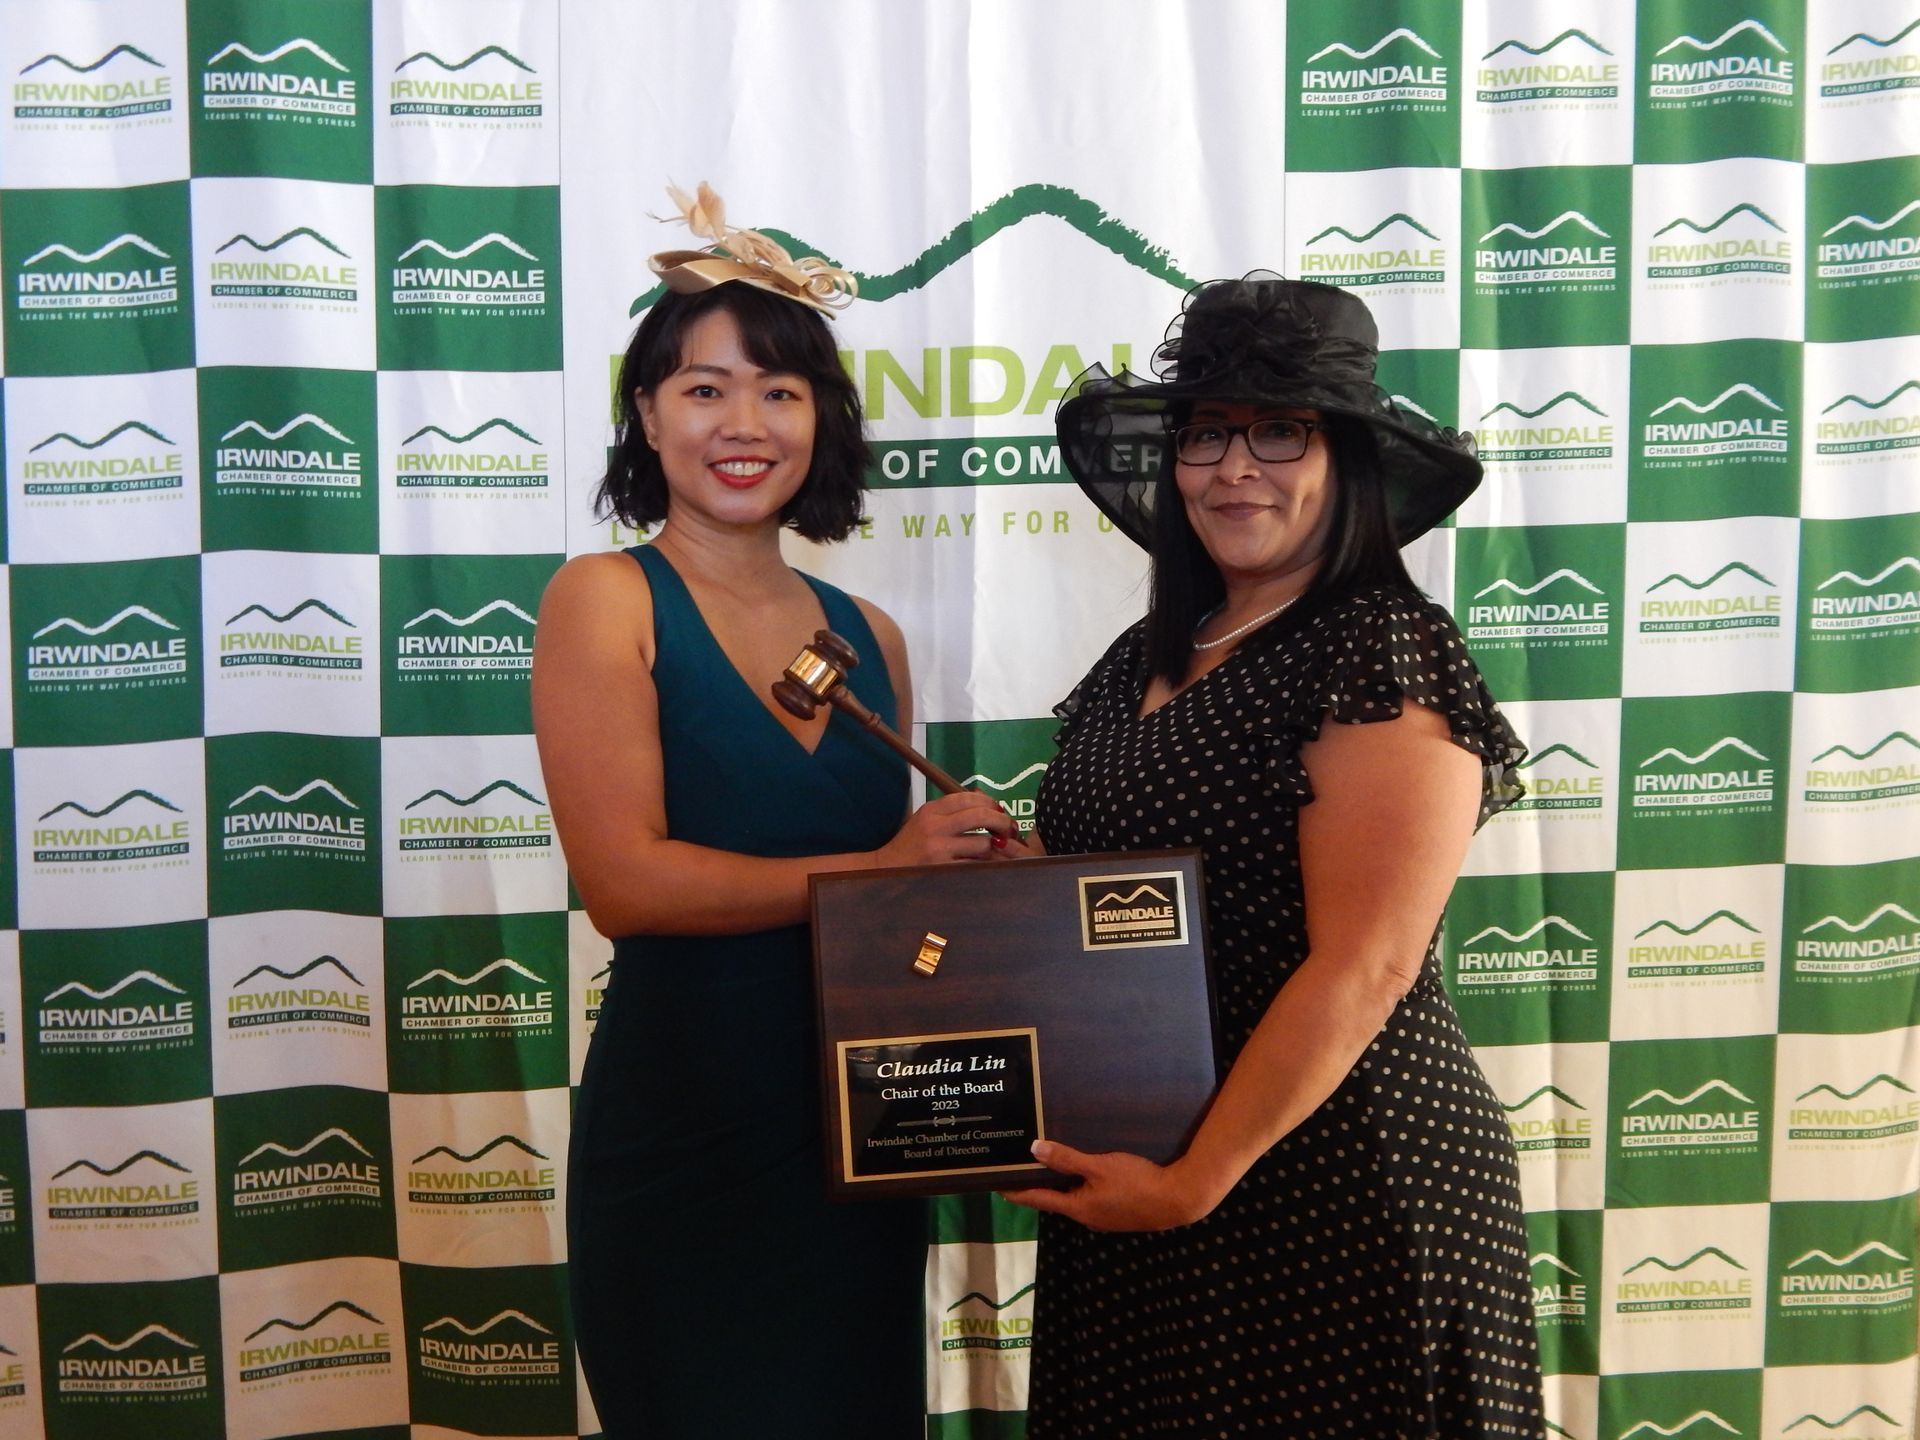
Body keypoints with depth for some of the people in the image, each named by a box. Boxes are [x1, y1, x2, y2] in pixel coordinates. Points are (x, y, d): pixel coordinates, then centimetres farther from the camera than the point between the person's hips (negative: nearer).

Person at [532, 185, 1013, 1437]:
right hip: (683, 1142, -5)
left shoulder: (868, 637, 8)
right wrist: (874, 871, -19)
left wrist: (977, 870, -5)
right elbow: (626, 882, -17)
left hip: (861, 1143, 5)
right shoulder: (606, 599, -6)